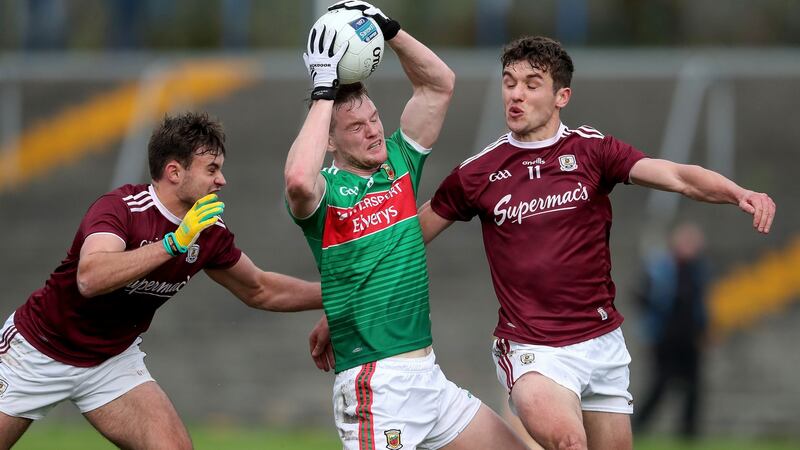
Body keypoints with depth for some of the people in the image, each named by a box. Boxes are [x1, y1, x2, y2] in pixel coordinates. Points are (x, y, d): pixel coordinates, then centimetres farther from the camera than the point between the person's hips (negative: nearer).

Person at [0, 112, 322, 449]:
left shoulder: (210, 233, -5)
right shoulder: (120, 207, -26)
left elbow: (259, 290, 13)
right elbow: (90, 279, -45)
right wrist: (175, 242, -47)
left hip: (113, 360, 5)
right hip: (38, 351, -5)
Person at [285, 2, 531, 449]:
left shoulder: (399, 164, 10)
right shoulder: (325, 190, -9)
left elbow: (440, 84, 13)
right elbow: (299, 180, -35)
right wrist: (324, 91, -26)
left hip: (427, 374, 8)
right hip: (373, 387, -8)